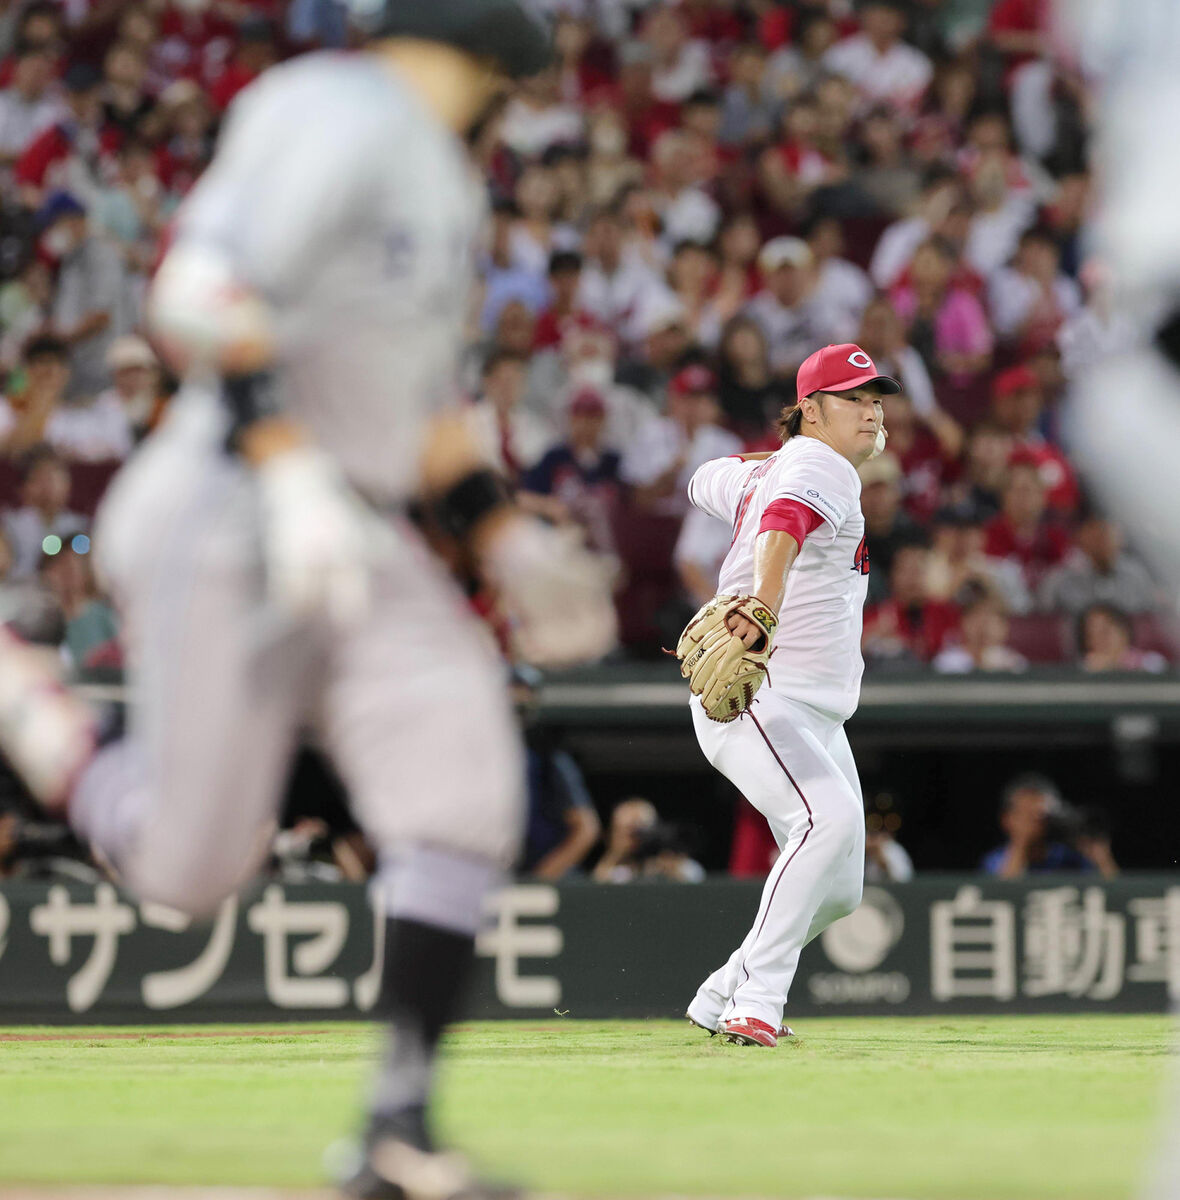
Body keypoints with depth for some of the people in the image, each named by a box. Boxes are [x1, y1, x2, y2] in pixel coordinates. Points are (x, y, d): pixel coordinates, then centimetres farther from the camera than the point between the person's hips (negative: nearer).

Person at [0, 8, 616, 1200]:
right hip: (222, 523, -9)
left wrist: (503, 537, 20)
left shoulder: (438, 174, 20)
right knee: (186, 864, -3)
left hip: (363, 540, 9)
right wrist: (288, 466, -31)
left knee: (461, 801, -8)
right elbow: (201, 297, -23)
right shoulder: (345, 116, -11)